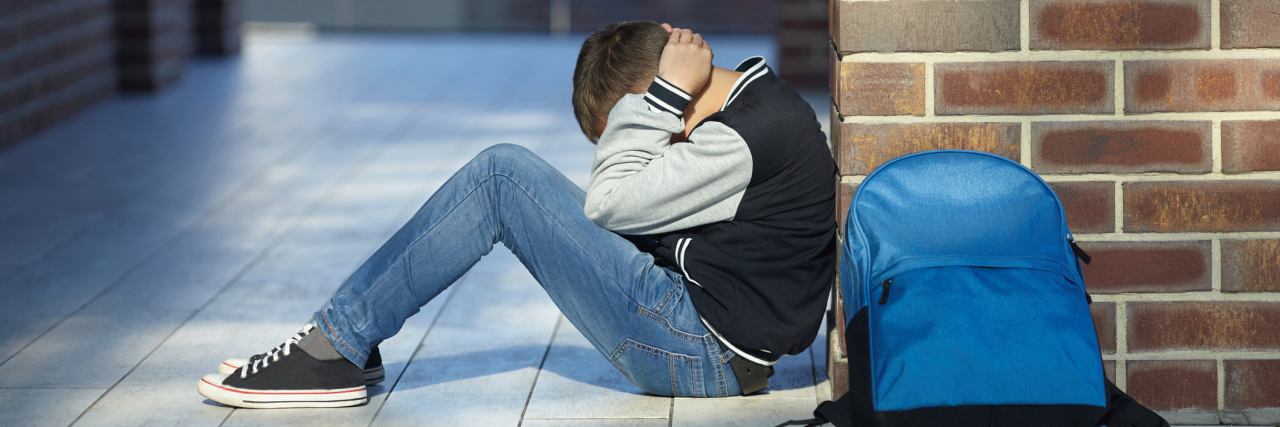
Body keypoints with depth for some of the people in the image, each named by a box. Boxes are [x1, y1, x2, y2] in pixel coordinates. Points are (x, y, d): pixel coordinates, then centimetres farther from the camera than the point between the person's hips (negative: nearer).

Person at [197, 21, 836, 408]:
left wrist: (663, 93, -12)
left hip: (702, 353, -10)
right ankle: (338, 340, 7)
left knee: (502, 176, -13)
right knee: (506, 179, 7)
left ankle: (335, 349, -5)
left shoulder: (748, 137, -21)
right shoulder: (758, 100, 11)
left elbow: (608, 202, -18)